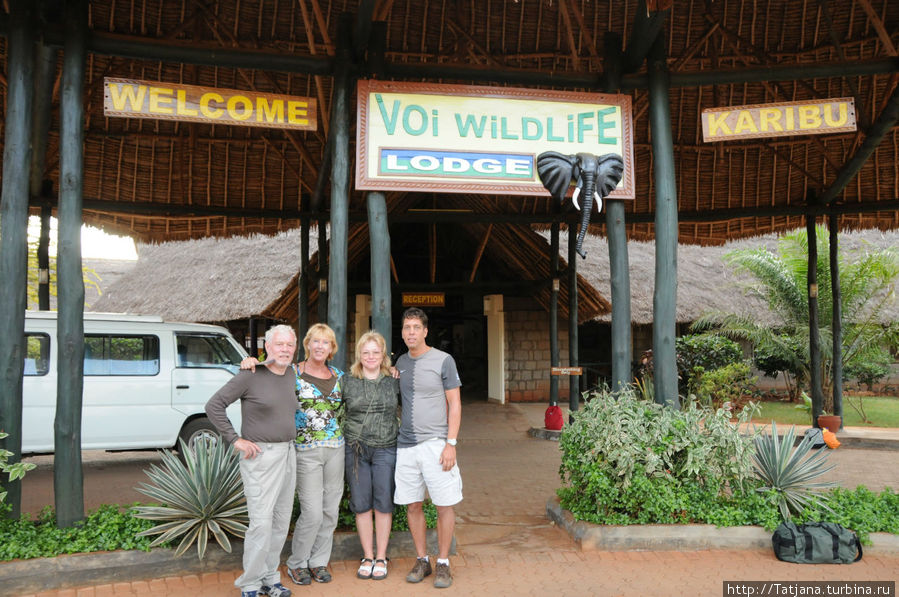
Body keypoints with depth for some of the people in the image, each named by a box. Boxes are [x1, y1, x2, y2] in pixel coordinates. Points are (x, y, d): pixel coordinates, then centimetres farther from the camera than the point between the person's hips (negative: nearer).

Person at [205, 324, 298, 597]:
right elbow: (213, 406, -10)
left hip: (288, 454, 7)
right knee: (261, 523, -7)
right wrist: (235, 440, -13)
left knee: (281, 521, 12)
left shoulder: (291, 376, 9)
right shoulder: (250, 376, -10)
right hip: (261, 455, -7)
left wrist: (291, 445, 13)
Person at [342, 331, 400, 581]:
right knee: (361, 504, 7)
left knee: (383, 503, 4)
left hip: (386, 449, 0)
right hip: (355, 448, 1)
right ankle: (367, 556, 21)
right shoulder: (347, 381, 2)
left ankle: (381, 558, 18)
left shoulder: (394, 381, 3)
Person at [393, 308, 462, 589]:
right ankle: (422, 560, 23)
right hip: (406, 445, 5)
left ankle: (443, 563, 14)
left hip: (435, 444, -4)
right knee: (413, 505, 9)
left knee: (445, 505, 0)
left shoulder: (443, 360, -4)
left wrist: (450, 444, -12)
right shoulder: (400, 362, 11)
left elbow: (455, 404, -4)